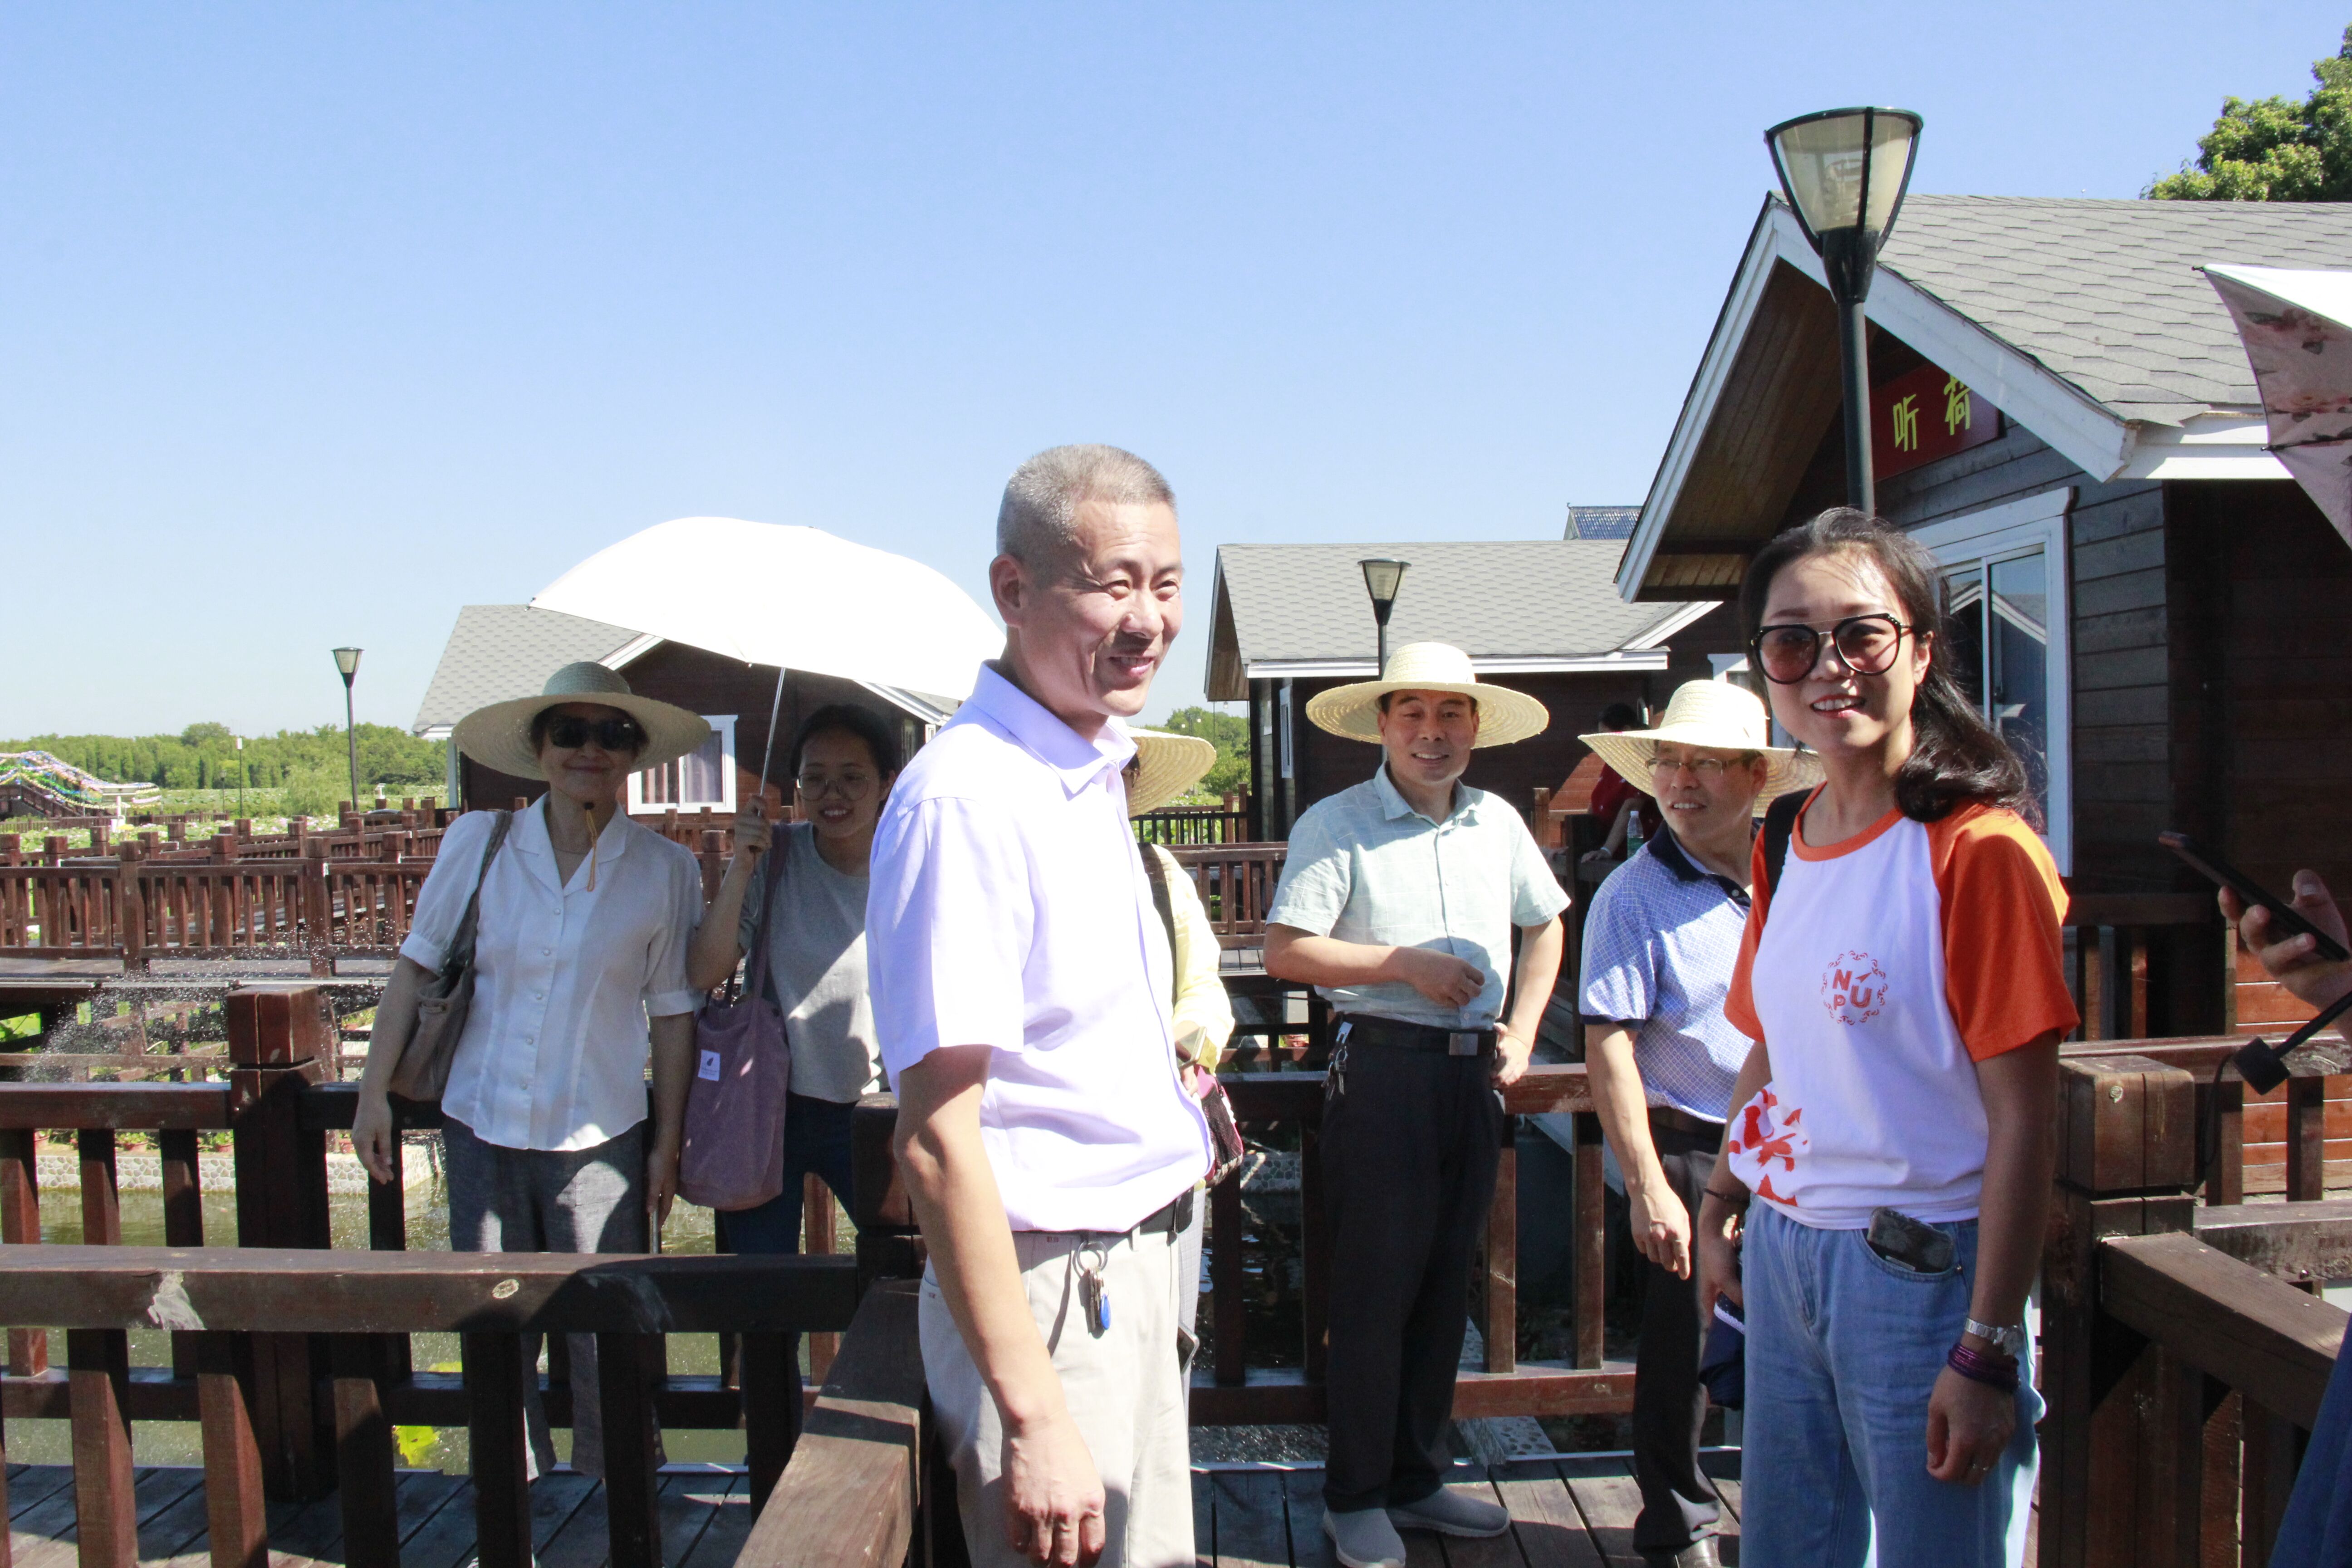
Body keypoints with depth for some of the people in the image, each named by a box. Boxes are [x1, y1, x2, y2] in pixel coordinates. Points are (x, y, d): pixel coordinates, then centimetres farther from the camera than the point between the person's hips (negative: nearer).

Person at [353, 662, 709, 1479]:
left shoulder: (665, 870, -5)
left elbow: (672, 1014, 0)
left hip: (600, 1136, -2)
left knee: (608, 1335, 1)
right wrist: (373, 1095, 2)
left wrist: (667, 1144, 1)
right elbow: (416, 968, 5)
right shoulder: (478, 843, -2)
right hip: (481, 1126, 2)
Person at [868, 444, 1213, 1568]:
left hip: (1142, 1264, 9)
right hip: (1047, 1288, -9)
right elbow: (937, 1140, -25)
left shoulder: (1094, 773, 8)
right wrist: (1034, 1417, -25)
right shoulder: (967, 795, -22)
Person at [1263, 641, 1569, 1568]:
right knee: (1375, 1285, 0)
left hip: (1474, 1073, 6)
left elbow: (1544, 924, 23)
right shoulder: (1338, 824, -7)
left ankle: (1416, 1480, 27)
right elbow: (1285, 951, -14)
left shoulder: (1498, 823, 10)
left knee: (1446, 1281, 13)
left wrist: (1524, 1029, 11)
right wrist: (1405, 964, -13)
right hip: (1383, 1067, -5)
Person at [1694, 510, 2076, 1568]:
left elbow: (2022, 1118, -17)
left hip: (1923, 1269, -7)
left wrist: (1988, 1350, -17)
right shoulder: (1786, 840, 7)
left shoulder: (1980, 848, -15)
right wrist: (1721, 1205, 12)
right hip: (1783, 1253, 7)